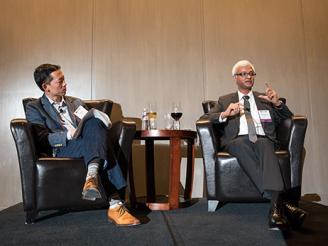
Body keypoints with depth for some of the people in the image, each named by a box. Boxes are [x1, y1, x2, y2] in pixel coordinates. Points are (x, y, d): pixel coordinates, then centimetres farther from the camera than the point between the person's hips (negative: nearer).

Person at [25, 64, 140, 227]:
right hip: (61, 151, -4)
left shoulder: (77, 103, 28)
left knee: (95, 122, -31)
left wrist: (96, 128, -3)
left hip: (87, 148, 4)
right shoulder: (34, 108, 13)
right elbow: (41, 139, -2)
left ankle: (92, 176, -45)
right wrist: (68, 135, -19)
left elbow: (96, 124, 22)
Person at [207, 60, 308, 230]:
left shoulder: (264, 98, 27)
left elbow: (288, 118, 22)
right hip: (237, 142, -1)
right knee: (243, 143, -37)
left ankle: (276, 206, -51)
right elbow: (209, 117, 9)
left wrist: (277, 103, 1)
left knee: (264, 144, -36)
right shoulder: (225, 100, 24)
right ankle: (280, 202, -46)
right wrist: (225, 114, -13)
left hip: (263, 140, 1)